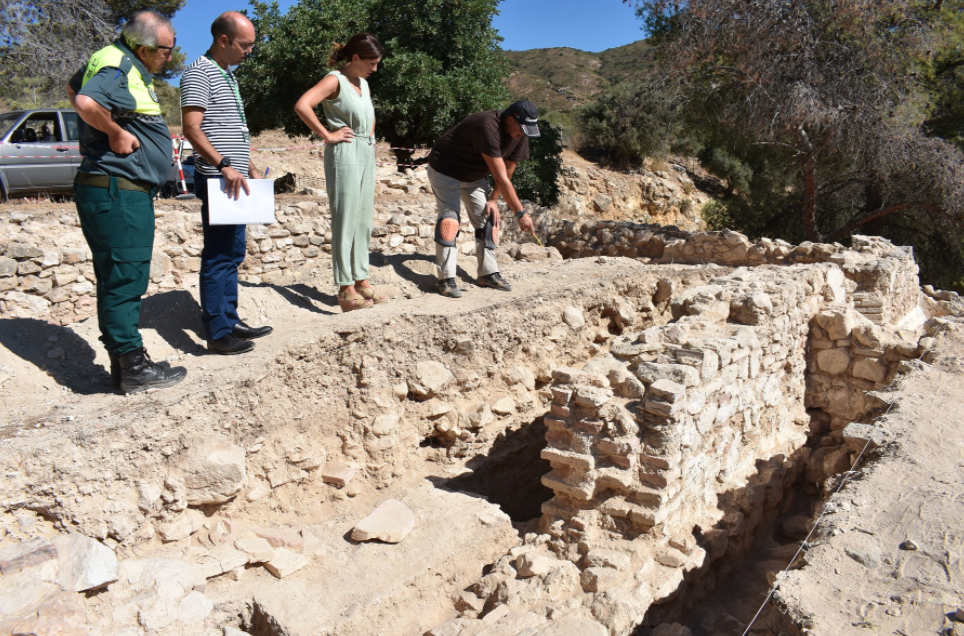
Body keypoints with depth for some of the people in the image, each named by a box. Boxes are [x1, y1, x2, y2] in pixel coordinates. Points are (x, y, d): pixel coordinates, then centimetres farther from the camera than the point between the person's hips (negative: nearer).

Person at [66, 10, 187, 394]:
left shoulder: (124, 64, 15)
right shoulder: (118, 69, -15)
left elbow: (74, 87, 31)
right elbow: (86, 103, -35)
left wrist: (112, 127, 19)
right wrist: (116, 132, -18)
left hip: (123, 193, 11)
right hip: (118, 193, -11)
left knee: (118, 280, 12)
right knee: (126, 279, -6)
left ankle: (123, 366, 21)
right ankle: (134, 368, 1)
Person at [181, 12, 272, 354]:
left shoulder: (227, 75, 18)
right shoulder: (199, 73, -9)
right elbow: (192, 128, -18)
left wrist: (250, 167, 17)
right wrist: (224, 166, -24)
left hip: (235, 179, 9)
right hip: (217, 180, -9)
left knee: (233, 254, 13)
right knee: (218, 256, -5)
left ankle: (230, 320, 22)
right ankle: (217, 333, 1)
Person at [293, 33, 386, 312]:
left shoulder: (363, 83, 17)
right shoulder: (335, 80, -8)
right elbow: (302, 105, -23)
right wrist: (327, 135, -17)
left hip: (366, 154, 9)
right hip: (345, 154, -9)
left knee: (364, 222, 10)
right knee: (345, 222, -7)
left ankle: (360, 281, 19)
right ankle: (346, 291, -4)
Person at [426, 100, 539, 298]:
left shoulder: (520, 134, -12)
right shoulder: (488, 128, -37)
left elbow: (508, 171, 0)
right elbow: (501, 178, -39)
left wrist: (493, 199, -8)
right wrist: (521, 213, -37)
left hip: (474, 176, 8)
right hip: (445, 170, -8)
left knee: (488, 218, 2)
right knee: (449, 219, -18)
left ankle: (488, 273, 9)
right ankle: (446, 279, -14)